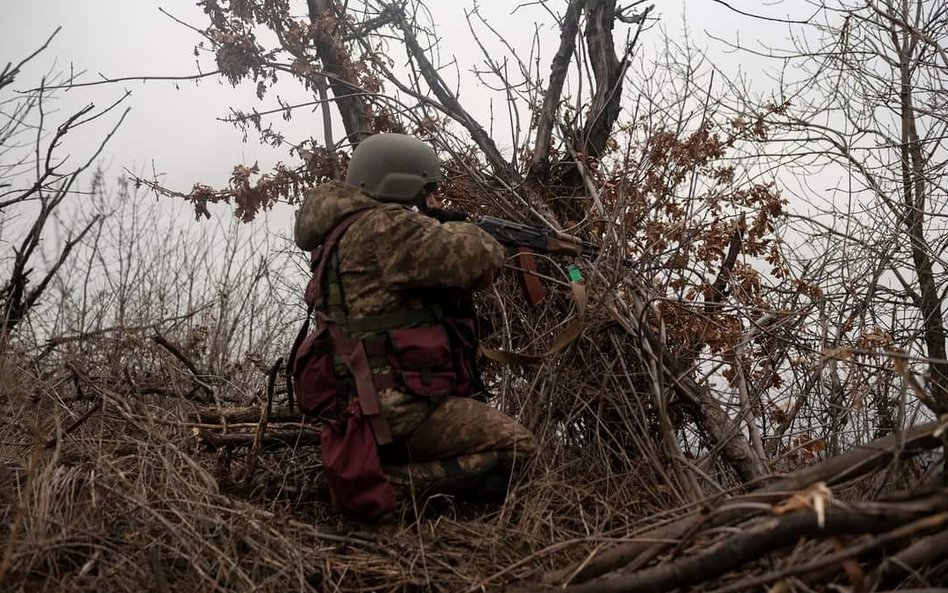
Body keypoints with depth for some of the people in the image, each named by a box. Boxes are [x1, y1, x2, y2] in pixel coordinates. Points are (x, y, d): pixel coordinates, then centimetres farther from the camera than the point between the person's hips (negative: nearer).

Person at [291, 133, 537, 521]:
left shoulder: (349, 232, 16)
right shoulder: (384, 227, -16)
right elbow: (477, 260, -19)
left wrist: (443, 234, 10)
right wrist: (465, 233, 3)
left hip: (361, 401, 10)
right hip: (394, 403, -10)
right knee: (515, 448, -7)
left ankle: (368, 466, 11)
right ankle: (387, 487, -13)